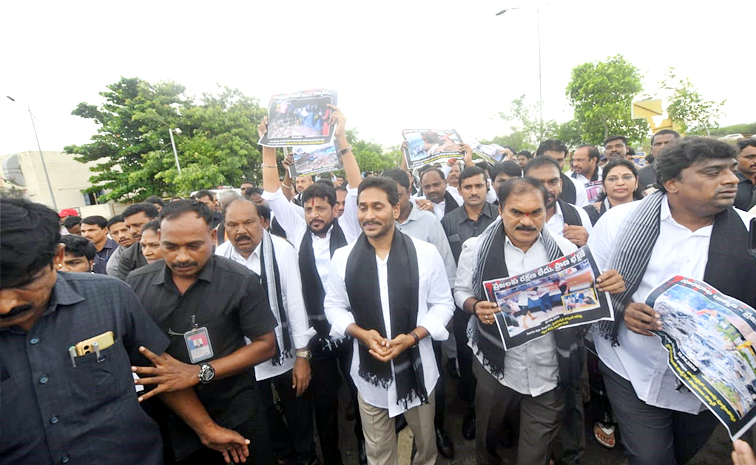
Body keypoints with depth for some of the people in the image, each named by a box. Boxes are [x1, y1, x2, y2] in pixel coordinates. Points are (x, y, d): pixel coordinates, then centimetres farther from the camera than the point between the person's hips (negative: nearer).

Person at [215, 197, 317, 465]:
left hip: (285, 351, -3)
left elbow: (295, 302, -14)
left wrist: (302, 355, -11)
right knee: (262, 412, 23)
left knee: (298, 409, 16)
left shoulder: (282, 250, -17)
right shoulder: (219, 257, -9)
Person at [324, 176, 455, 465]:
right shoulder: (342, 258, -8)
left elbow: (443, 304, -4)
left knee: (426, 441, 27)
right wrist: (360, 333, -16)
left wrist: (413, 336, -18)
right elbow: (333, 306, 2)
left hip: (416, 365, 0)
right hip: (368, 368, 1)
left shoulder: (425, 253, -12)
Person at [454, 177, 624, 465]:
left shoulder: (565, 249, -6)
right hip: (496, 363, 0)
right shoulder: (476, 248, -10)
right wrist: (476, 307, -21)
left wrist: (610, 286, -19)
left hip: (549, 370, 0)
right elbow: (462, 291, 1)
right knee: (486, 433, 25)